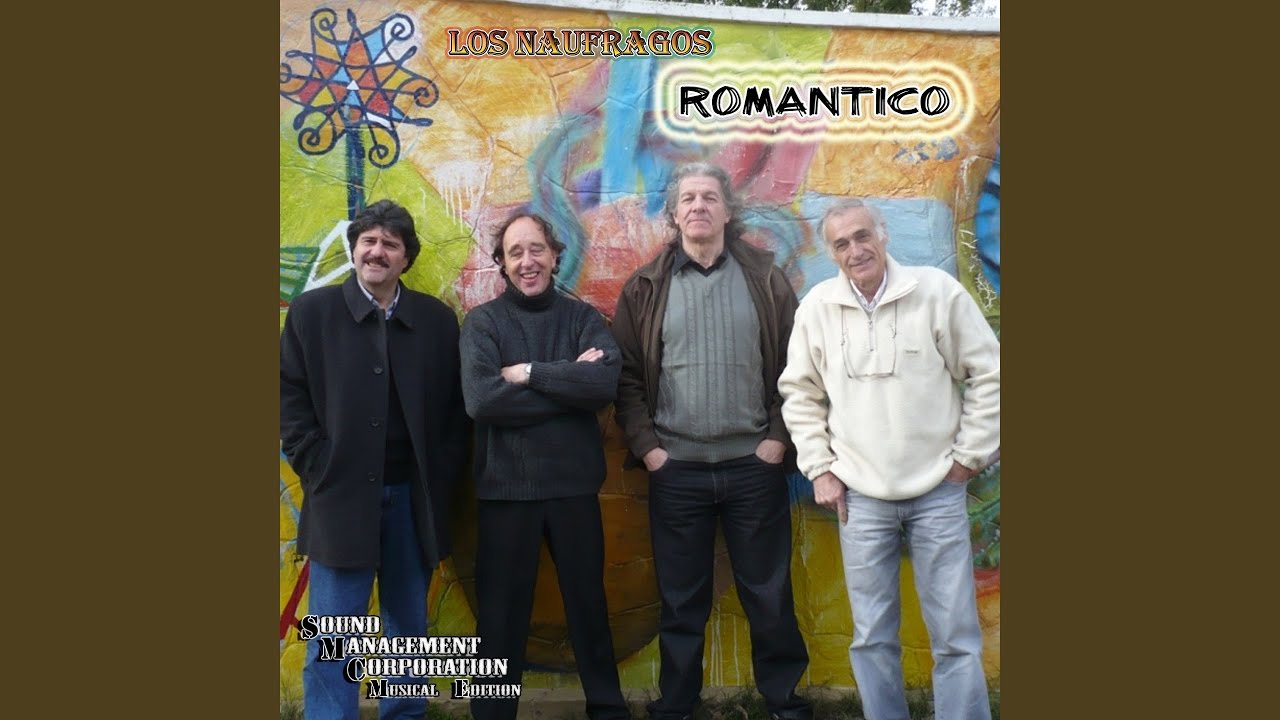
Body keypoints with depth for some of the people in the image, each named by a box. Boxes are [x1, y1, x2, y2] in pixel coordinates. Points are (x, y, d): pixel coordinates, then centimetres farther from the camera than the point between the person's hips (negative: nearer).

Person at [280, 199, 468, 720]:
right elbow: (289, 396, 0)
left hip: (414, 495, 2)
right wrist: (317, 470, -8)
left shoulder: (437, 319, 7)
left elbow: (455, 406, 8)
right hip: (341, 492, -2)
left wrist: (443, 477, -1)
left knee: (409, 627, 15)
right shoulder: (311, 311, 3)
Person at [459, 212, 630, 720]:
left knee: (588, 601, 15)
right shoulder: (483, 322, -1)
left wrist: (528, 373, -16)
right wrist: (569, 383, -15)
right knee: (501, 608, 10)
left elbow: (606, 383, -15)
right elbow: (481, 399, -17)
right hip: (505, 487, -1)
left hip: (574, 483, 2)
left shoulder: (582, 317, 3)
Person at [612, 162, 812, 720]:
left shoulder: (765, 278, 4)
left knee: (769, 594, 9)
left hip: (754, 464, 0)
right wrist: (645, 446, -6)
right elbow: (626, 374, 1)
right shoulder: (646, 288, 4)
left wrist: (779, 437, -5)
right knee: (682, 601, 10)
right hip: (675, 469, 0)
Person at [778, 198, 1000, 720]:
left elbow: (989, 375, 0)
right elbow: (800, 394, 8)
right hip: (860, 495, 2)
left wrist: (969, 455, -1)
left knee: (956, 637, 5)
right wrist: (819, 468, 3)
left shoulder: (938, 291, -6)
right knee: (872, 637, 11)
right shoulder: (817, 307, 0)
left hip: (938, 490, -1)